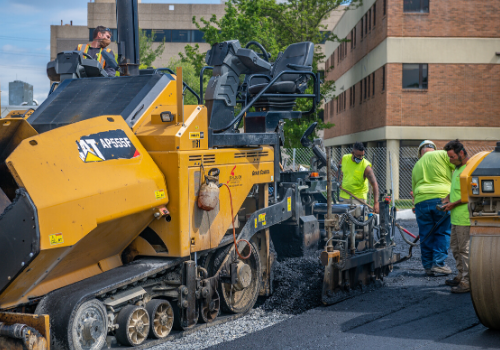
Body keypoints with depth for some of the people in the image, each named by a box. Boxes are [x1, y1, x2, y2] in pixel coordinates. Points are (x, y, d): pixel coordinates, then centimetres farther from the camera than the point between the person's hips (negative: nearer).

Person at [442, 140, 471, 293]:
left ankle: (467, 282, -1)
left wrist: (454, 204, -15)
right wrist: (447, 199, 13)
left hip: (465, 217, -10)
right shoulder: (457, 169, 18)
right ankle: (461, 276, 29)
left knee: (465, 249, -6)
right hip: (456, 217, 10)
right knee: (455, 248, 17)